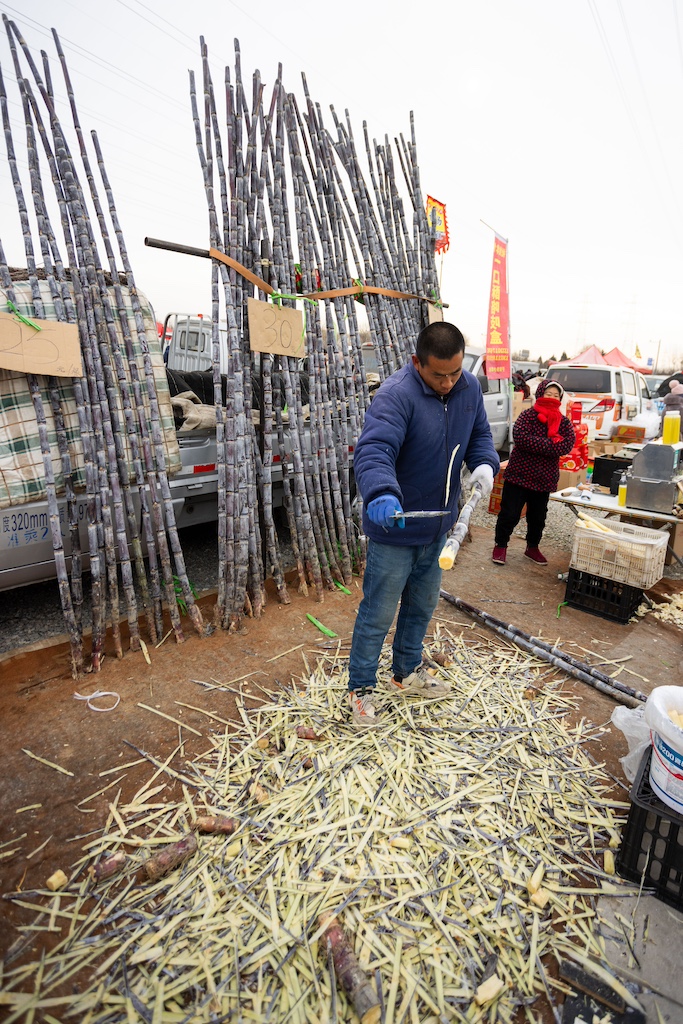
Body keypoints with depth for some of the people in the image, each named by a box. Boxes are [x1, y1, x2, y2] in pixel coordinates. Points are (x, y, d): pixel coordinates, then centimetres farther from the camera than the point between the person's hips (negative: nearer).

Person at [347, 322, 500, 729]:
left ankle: (407, 672, 46)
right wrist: (381, 494, -56)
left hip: (438, 525, 7)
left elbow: (480, 434, 13)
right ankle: (362, 688, 28)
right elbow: (374, 450, -36)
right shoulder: (396, 395, -23)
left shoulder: (469, 387, 2)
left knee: (422, 605, 22)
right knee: (379, 614, 5)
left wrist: (485, 464, -9)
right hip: (395, 527, -7)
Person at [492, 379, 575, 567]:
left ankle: (532, 547, 36)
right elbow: (520, 437, -24)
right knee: (509, 514, 0)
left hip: (545, 479, 4)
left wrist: (536, 444, -21)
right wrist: (551, 443, -20)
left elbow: (567, 445, -11)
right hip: (519, 474, -4)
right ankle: (500, 546, 19)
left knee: (538, 517, 16)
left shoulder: (564, 422, 5)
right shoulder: (527, 416, -6)